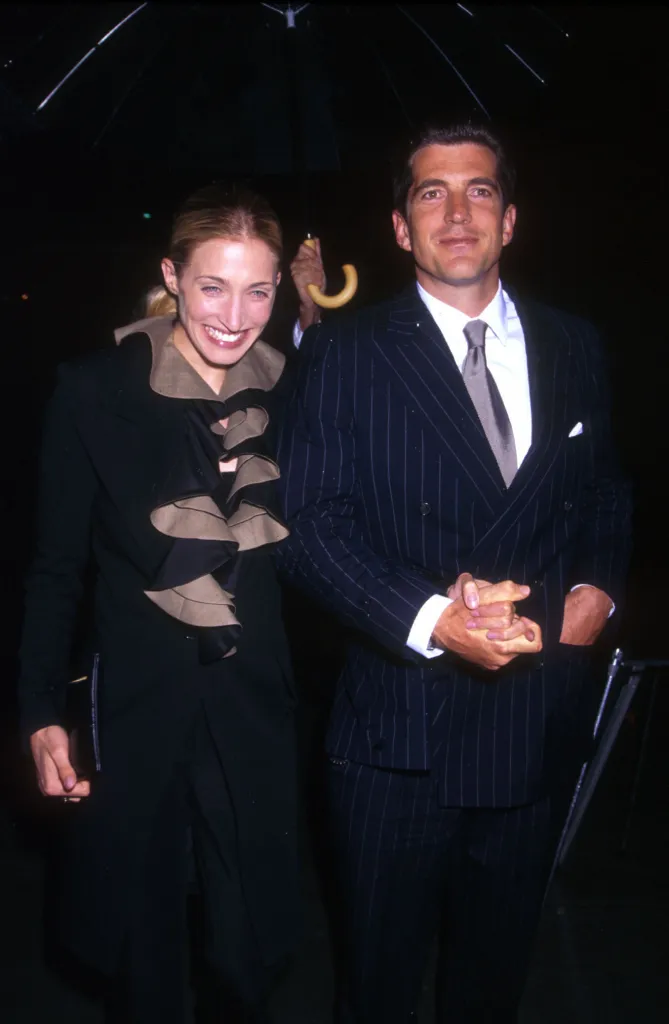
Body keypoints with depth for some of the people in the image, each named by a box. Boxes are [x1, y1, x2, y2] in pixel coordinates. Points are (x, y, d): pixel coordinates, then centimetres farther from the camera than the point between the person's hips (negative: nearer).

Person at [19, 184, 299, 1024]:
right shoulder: (95, 391, -8)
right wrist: (43, 713, -6)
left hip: (256, 707, 2)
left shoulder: (288, 396, -1)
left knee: (252, 946, 12)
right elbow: (57, 568, -4)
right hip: (136, 710, -2)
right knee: (142, 934, 15)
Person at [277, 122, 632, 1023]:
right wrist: (430, 620, -25)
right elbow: (311, 524, -13)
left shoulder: (575, 348, 6)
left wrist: (598, 589, -5)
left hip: (542, 719, 3)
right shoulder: (346, 352, -6)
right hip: (400, 723, -3)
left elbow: (605, 493, 15)